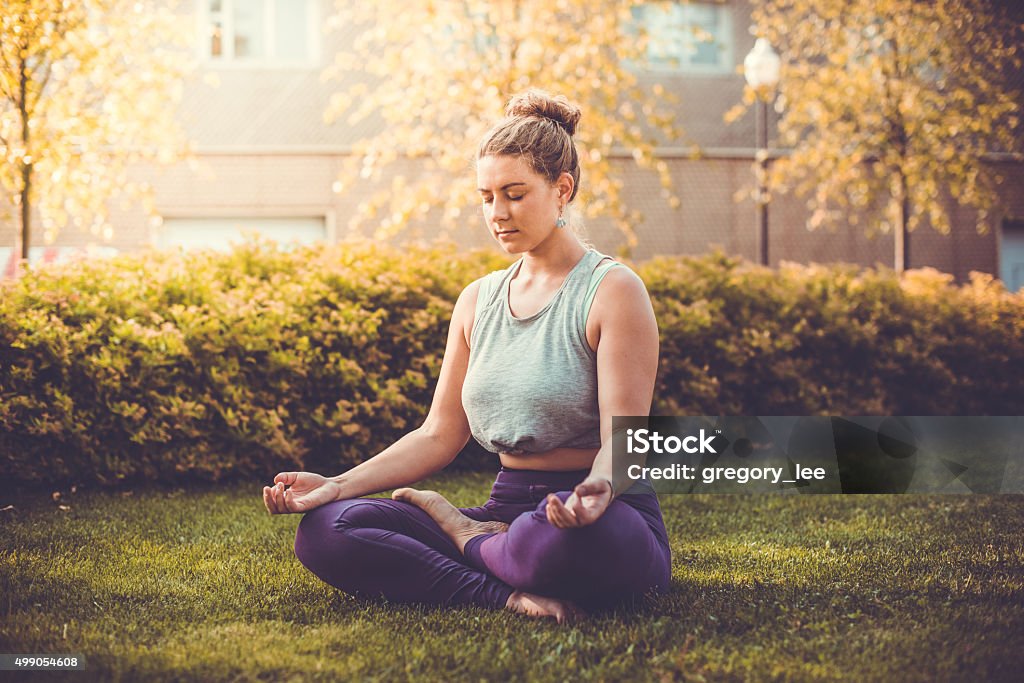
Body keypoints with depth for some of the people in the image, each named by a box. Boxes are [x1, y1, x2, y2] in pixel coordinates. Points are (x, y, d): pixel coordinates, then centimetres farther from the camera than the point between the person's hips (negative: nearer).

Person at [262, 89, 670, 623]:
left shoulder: (612, 290, -6)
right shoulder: (478, 300, 14)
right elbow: (439, 435, 11)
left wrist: (599, 489, -38)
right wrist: (338, 485, -2)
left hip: (605, 516, -5)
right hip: (508, 509, 5)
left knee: (573, 541, -44)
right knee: (323, 530, -15)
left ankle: (466, 537, -10)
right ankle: (506, 594, -25)